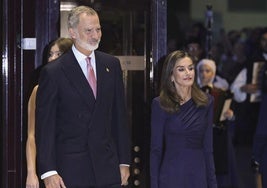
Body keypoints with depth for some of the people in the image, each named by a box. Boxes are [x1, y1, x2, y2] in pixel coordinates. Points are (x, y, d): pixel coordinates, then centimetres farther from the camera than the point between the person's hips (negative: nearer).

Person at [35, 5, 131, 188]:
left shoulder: (111, 64, 9)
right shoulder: (53, 72, -4)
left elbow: (120, 115, 12)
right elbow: (44, 125, -5)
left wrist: (124, 161, 9)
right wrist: (48, 171, -11)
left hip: (108, 168, 3)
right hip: (71, 171, -3)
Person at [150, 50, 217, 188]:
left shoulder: (206, 102, 6)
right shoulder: (160, 104, -2)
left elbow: (208, 147, 9)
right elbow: (156, 149, -1)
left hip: (199, 176, 3)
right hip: (171, 176, -3)